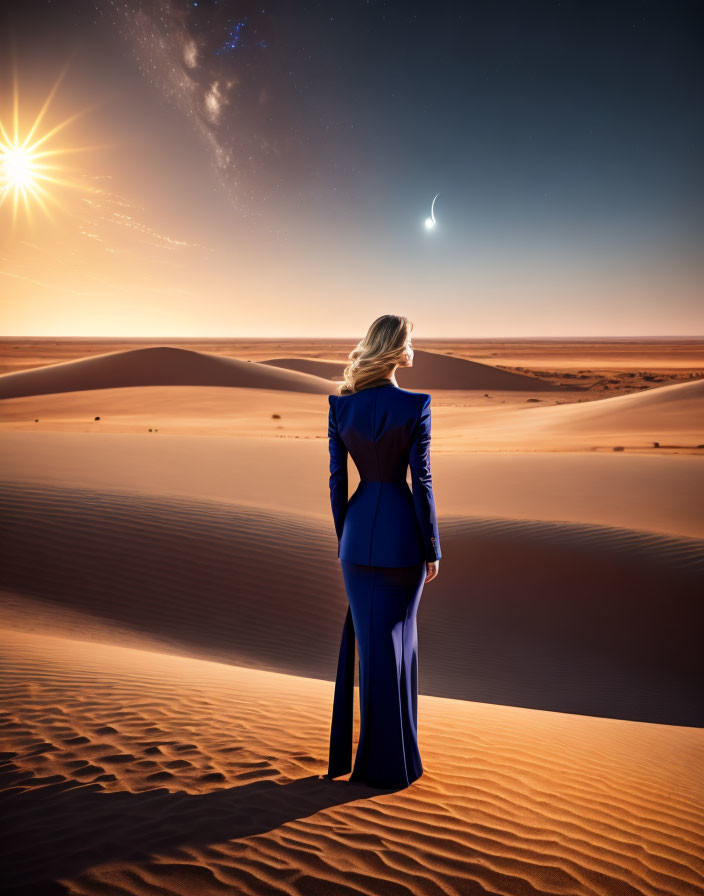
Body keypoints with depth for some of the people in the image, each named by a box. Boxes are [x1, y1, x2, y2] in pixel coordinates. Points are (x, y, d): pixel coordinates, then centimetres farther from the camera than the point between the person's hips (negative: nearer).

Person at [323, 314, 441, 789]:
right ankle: (392, 761, 21)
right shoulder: (415, 406, -13)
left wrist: (342, 540, 13)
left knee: (362, 638, 17)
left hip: (358, 532, 4)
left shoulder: (341, 406, -1)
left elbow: (337, 479, 2)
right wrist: (433, 549, -3)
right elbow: (422, 481, -11)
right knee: (396, 639, 9)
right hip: (402, 530, -3)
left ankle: (351, 751, 29)